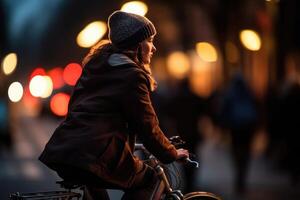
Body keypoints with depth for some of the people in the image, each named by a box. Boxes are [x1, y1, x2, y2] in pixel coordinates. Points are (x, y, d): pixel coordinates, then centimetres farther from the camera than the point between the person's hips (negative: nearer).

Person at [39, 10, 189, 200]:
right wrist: (172, 154, 14)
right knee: (148, 179, 12)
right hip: (95, 155, -8)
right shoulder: (132, 75, -4)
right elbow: (148, 127, -2)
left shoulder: (95, 65, 22)